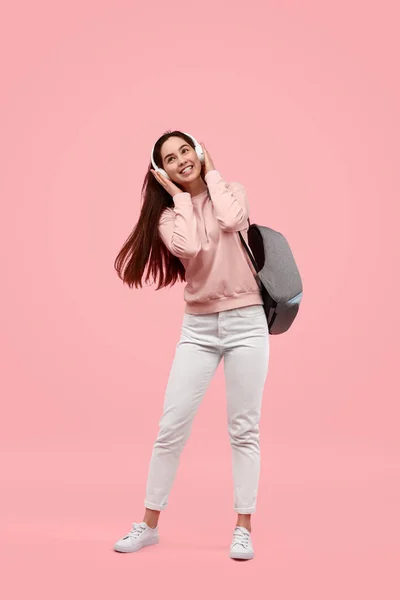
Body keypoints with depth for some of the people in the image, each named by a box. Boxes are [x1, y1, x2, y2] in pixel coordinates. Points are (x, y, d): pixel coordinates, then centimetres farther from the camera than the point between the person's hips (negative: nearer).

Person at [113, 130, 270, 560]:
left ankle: (243, 528, 13)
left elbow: (230, 221, -19)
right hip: (198, 327, 1)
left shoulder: (232, 190, 4)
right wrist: (179, 195, -6)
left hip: (246, 322, -1)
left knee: (244, 430, 3)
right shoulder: (168, 215, 4)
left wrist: (211, 172, -6)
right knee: (171, 426, 0)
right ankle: (149, 524, 13)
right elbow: (191, 247, -17)